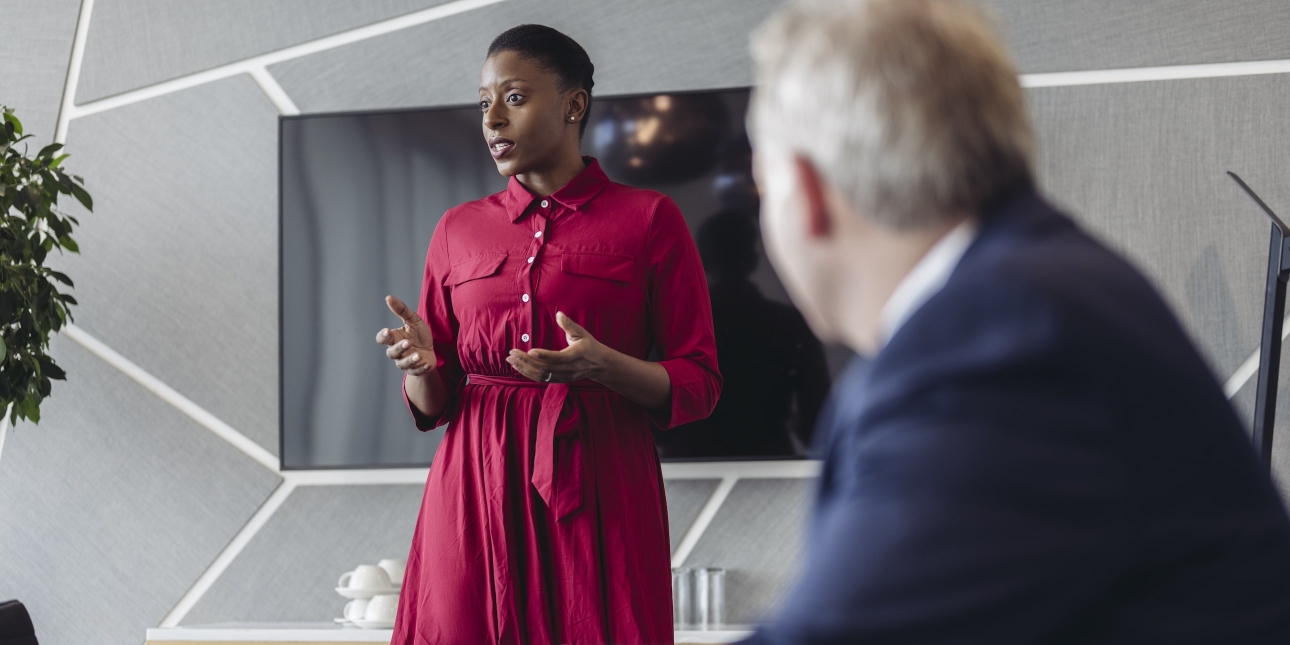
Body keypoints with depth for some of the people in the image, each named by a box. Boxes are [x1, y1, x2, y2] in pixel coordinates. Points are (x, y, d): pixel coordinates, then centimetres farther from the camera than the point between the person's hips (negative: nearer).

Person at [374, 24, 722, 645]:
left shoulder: (649, 219, 1)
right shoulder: (458, 229, 11)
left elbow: (700, 384, -1)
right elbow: (434, 404, 13)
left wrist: (603, 367, -19)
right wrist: (421, 365, -10)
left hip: (597, 489, -3)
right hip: (476, 485, 3)